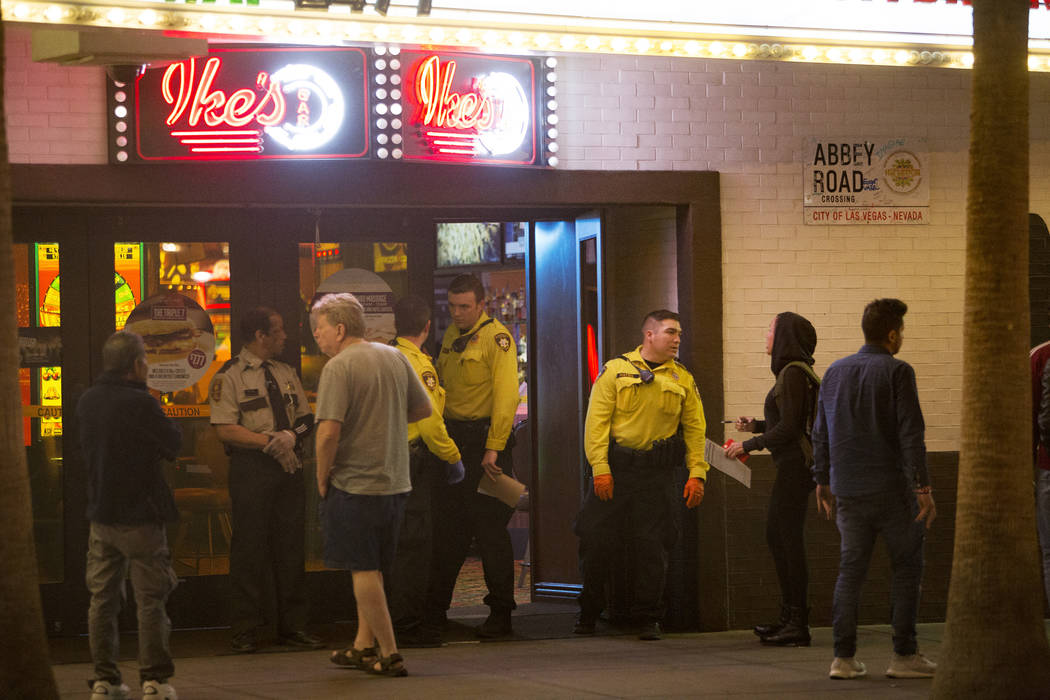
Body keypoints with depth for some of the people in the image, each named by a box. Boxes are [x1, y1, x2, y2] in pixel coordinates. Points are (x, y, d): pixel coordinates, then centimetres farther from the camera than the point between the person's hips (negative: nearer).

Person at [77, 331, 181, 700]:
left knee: (102, 600, 10)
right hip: (139, 517, -6)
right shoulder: (140, 403, -17)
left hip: (100, 514, 6)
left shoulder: (86, 402, 4)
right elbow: (174, 445, -8)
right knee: (150, 600, 0)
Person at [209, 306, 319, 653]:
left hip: (289, 468, 6)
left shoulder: (287, 374, 17)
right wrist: (270, 441, -16)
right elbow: (226, 429, -12)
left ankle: (292, 626, 12)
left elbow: (306, 418, 14)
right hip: (251, 468, -6)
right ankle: (245, 631, 2)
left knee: (291, 546, 6)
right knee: (249, 547, -4)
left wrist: (291, 436, -8)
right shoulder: (229, 377, -4)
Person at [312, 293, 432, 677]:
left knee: (363, 570, 1)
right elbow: (423, 408, 15)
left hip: (355, 483, -7)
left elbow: (329, 432, -21)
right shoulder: (395, 357, 7)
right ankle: (364, 645, 24)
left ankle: (389, 655, 0)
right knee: (371, 568, 19)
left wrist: (322, 479, -9)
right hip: (396, 482, 7)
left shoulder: (338, 367, -15)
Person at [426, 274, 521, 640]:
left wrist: (493, 448, -20)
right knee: (447, 529, 9)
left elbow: (505, 396, -16)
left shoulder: (497, 337, -10)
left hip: (485, 439, -7)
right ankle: (434, 613, 14)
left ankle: (501, 614, 4)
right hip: (453, 438, 7)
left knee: (490, 529, -3)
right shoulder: (451, 336, 14)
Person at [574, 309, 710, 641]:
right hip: (615, 468, -1)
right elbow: (597, 421, -2)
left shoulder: (683, 380, 9)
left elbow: (695, 428, 8)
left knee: (652, 545, 0)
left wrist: (697, 473, -2)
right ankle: (589, 612, 18)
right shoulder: (615, 371, 2)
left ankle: (648, 617, 12)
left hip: (657, 475, 1)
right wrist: (600, 467, -11)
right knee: (596, 539, 1)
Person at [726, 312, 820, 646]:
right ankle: (789, 616, 22)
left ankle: (798, 623, -5)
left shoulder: (793, 374, -16)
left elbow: (788, 428, -19)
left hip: (795, 464, -10)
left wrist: (748, 445, -13)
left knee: (789, 540, -7)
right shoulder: (792, 372, 14)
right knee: (775, 535, 15)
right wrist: (756, 424, 15)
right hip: (792, 465, 10)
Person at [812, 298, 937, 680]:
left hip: (848, 490, 5)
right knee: (907, 568, 5)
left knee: (850, 569, 8)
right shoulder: (897, 372, -9)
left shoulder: (835, 372, 10)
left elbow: (820, 433, 14)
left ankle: (843, 657, 3)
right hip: (891, 487, -5)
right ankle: (904, 655, 3)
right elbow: (911, 433, -14)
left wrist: (822, 481, 22)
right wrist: (923, 487, -13)